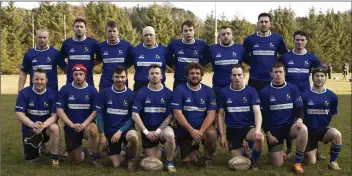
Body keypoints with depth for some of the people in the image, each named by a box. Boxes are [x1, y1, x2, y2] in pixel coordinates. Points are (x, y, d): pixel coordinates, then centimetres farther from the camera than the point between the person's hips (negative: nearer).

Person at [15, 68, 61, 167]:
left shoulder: (52, 94, -12)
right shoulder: (24, 93, -12)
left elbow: (54, 115, -15)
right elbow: (19, 114, -16)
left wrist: (43, 125, -36)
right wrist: (33, 124, -34)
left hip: (46, 127, -1)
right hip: (29, 128, 1)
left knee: (55, 128, -36)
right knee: (30, 159, 1)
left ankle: (55, 158, -19)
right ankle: (38, 147, 37)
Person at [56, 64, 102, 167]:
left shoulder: (92, 90, -2)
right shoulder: (65, 89, -2)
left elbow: (95, 111, -6)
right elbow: (59, 110, -6)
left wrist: (83, 124, -20)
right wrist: (72, 125, -18)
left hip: (87, 125, -1)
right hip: (70, 127, 1)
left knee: (93, 129, -38)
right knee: (77, 160, 0)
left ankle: (95, 158, -16)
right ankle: (79, 151, 38)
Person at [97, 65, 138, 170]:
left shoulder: (131, 94, -5)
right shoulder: (105, 92, -3)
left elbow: (132, 117, -6)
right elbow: (99, 114, -1)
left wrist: (120, 131, -18)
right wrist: (102, 134, -6)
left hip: (125, 128, -1)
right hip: (110, 131, 1)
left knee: (133, 136, -38)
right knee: (116, 164, -7)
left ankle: (131, 159, -6)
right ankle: (119, 153, 31)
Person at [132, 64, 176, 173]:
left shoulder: (168, 93, -3)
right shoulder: (141, 93, -4)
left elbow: (170, 115, -5)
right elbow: (135, 115, -8)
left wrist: (159, 130, -15)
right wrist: (146, 132, -14)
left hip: (163, 127, 0)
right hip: (148, 129, 1)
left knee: (170, 135, -36)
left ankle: (169, 162, -11)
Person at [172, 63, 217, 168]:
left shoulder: (208, 91, -2)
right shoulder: (179, 90, -8)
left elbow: (211, 114, -9)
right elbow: (177, 113, -15)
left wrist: (201, 131, -23)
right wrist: (191, 130, -23)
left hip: (203, 127, 1)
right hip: (184, 130, -1)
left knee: (211, 134, -34)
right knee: (188, 162, -7)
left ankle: (207, 159, -5)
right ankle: (194, 150, 29)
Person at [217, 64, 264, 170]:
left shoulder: (251, 91, -6)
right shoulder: (224, 92, -3)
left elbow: (257, 112, -16)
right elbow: (220, 114, 2)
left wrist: (258, 130, -35)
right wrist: (222, 135, -5)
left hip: (248, 127, -1)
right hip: (232, 130, 1)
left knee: (260, 138, -35)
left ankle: (254, 161, -4)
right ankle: (242, 151, 34)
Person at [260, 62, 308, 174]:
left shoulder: (293, 88, 0)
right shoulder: (265, 92, -4)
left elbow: (299, 108, 3)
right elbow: (263, 116, -1)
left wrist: (300, 119, -20)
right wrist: (268, 134, -8)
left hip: (290, 126, 1)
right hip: (273, 129, -1)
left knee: (303, 129, -35)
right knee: (277, 164, -7)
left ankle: (297, 162, -17)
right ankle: (278, 152, 31)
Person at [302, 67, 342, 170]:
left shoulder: (332, 96, -5)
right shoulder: (305, 96, -11)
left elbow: (333, 115, 10)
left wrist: (327, 126, 4)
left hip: (324, 129, 1)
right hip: (309, 131, -1)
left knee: (337, 134, -34)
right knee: (310, 162, -3)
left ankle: (333, 162, -10)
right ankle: (313, 149, 35)